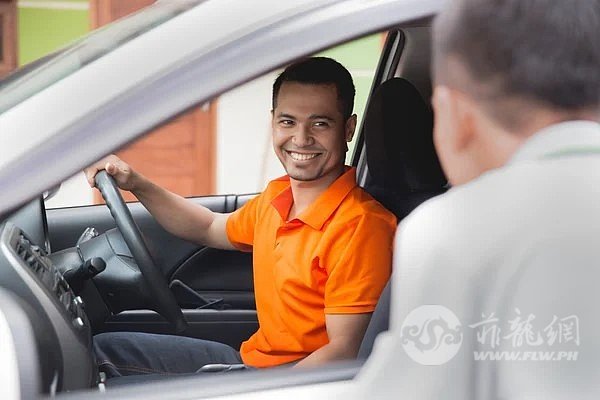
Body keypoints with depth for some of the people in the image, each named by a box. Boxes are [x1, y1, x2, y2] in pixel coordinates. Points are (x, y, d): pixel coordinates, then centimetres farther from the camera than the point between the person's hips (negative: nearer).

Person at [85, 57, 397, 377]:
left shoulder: (359, 226, -22)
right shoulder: (277, 196, 6)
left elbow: (343, 353, -24)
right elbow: (212, 229, 26)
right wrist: (136, 184, 14)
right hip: (252, 357, 9)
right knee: (104, 349, 15)